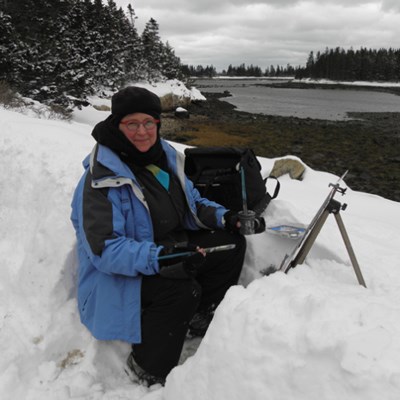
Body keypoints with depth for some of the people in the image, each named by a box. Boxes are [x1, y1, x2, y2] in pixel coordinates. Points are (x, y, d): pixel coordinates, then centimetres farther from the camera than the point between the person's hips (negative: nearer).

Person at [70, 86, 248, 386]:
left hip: (171, 246, 8)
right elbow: (104, 249, -29)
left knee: (232, 244, -1)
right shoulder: (102, 179, -23)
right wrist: (159, 258, -41)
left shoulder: (165, 155, 1)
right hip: (119, 275, -8)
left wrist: (223, 217, -7)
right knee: (183, 289, -33)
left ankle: (200, 320, 14)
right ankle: (149, 369, -7)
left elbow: (192, 203, 12)